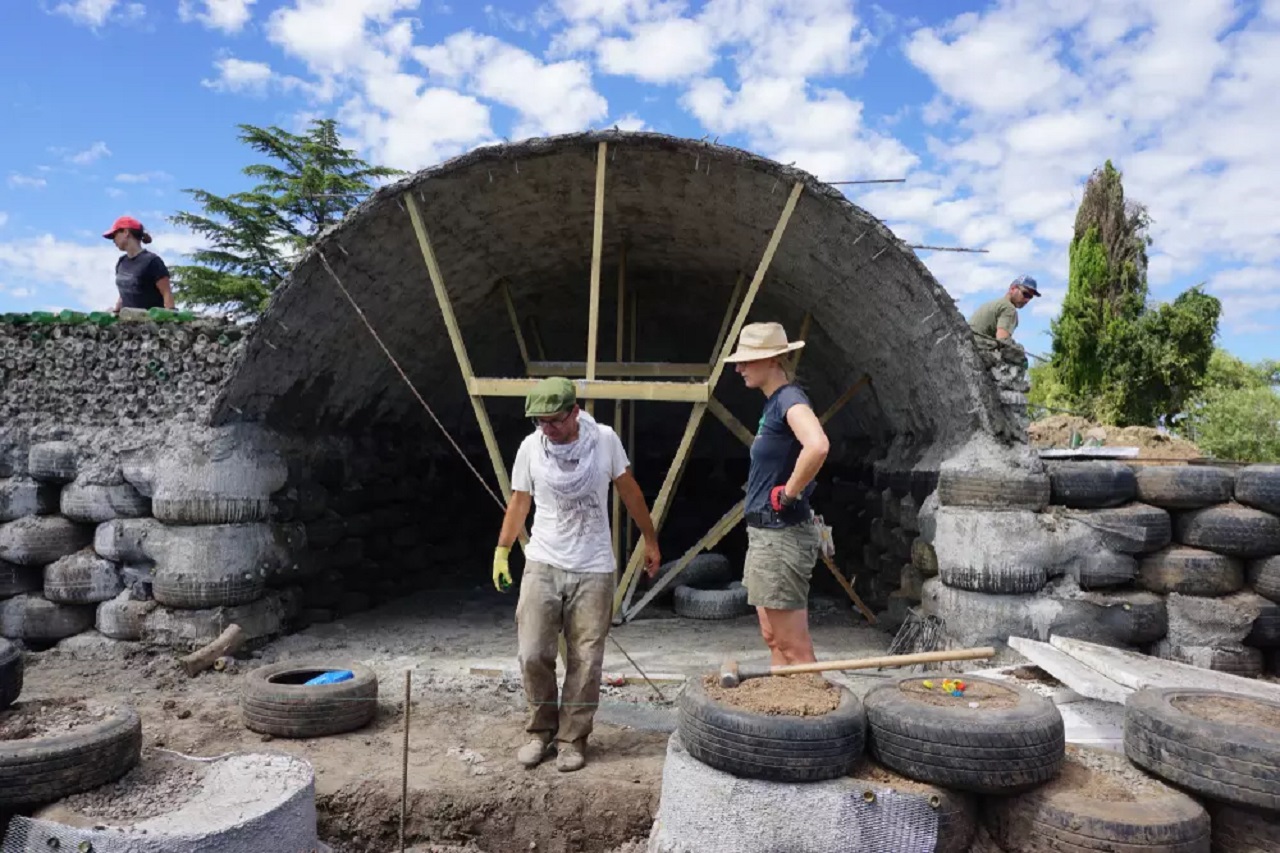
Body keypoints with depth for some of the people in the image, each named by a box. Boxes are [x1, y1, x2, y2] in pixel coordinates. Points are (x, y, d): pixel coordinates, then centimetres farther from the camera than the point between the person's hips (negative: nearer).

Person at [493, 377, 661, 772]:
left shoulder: (605, 440, -6)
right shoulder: (530, 447, -4)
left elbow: (629, 491, 6)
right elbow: (519, 502, 9)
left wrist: (650, 540, 12)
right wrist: (502, 550, 5)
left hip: (593, 570, -1)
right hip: (543, 565, 1)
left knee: (585, 662, 2)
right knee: (533, 655, -2)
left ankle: (572, 739, 18)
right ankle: (541, 731, 20)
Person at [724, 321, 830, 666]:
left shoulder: (790, 400, -17)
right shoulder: (773, 403, 13)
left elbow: (818, 446, -37)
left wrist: (789, 493, -24)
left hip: (782, 535, -10)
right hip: (764, 533, 10)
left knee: (794, 648, -2)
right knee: (773, 639, 17)